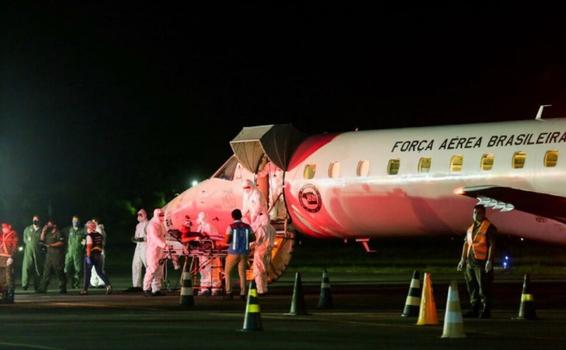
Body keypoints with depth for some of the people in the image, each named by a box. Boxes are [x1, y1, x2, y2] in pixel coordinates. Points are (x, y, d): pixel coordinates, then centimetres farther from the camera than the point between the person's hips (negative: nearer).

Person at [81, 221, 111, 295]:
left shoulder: (89, 235, -11)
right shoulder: (99, 235, 10)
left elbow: (89, 246, -19)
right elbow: (102, 245, 15)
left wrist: (88, 256, -22)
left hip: (91, 255, -6)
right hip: (99, 255, 6)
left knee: (87, 273, 5)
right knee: (100, 272, 11)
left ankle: (85, 289, 9)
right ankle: (108, 285, -8)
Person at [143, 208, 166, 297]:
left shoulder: (161, 225, 18)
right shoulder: (152, 225, -13)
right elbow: (154, 238, -27)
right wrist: (163, 244, -39)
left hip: (160, 250, 9)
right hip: (152, 250, -9)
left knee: (159, 271, 7)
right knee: (152, 270, -11)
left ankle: (156, 290, 10)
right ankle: (146, 289, -6)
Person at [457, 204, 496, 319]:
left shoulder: (489, 227, -7)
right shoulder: (470, 228, 16)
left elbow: (492, 245, -13)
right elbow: (466, 244, 21)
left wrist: (489, 261, -20)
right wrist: (463, 259, 17)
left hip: (482, 262, -8)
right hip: (470, 261, 8)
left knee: (483, 288, -6)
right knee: (472, 287, 10)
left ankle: (486, 311, -1)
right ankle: (474, 310, 17)